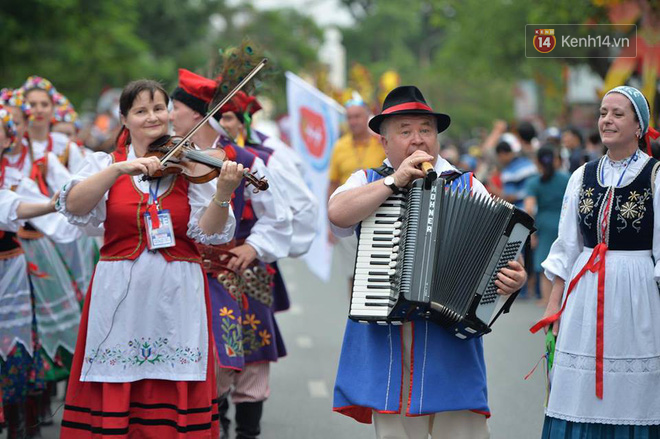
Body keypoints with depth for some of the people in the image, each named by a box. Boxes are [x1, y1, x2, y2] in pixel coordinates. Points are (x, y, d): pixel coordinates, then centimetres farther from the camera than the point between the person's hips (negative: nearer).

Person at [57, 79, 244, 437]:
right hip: (120, 296, 0)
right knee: (112, 399, 0)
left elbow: (208, 233, -5)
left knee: (175, 406, 0)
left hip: (176, 298, 0)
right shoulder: (104, 164, 7)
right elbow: (74, 207, -11)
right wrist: (120, 169, -21)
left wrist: (222, 193, -22)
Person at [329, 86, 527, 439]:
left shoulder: (466, 186, 10)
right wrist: (396, 180, -11)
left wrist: (513, 277, -18)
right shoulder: (367, 182, 11)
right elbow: (338, 213, -10)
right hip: (386, 340, 1)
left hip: (450, 341, -1)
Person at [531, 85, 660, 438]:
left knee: (630, 396, 1)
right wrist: (555, 302, 9)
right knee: (580, 395, 4)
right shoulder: (583, 176, 10)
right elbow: (567, 245, 12)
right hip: (584, 294, 4)